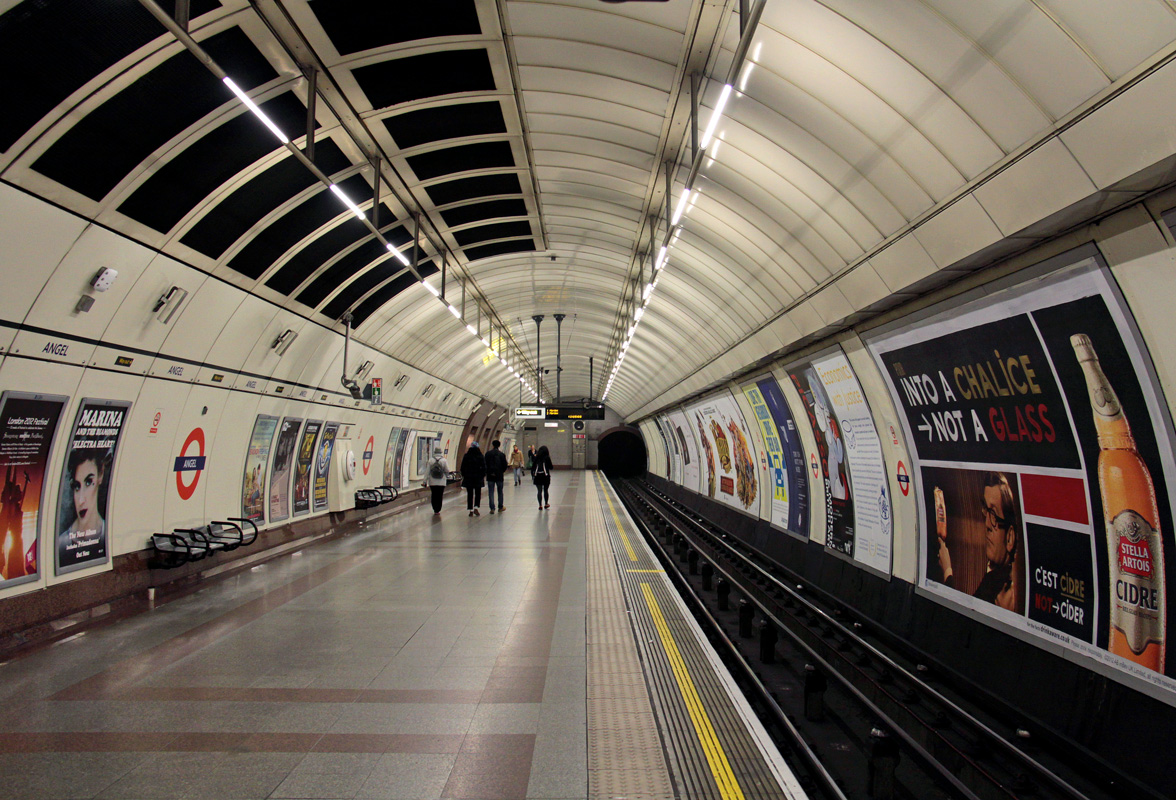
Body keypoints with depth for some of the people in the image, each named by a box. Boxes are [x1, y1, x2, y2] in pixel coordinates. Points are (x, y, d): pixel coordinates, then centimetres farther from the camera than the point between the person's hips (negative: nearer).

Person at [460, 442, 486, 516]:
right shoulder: (481, 456, -4)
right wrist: (484, 476, 5)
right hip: (478, 477, -1)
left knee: (470, 494, 6)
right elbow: (484, 467, -4)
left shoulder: (466, 456, -2)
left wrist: (463, 476, 10)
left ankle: (471, 510, 6)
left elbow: (463, 467, 1)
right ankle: (475, 507, -6)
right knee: (478, 493, 10)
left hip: (468, 477, 1)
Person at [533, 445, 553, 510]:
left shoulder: (536, 457, 4)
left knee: (539, 491, 3)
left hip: (537, 476, 2)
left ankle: (540, 505, 0)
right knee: (545, 490, 12)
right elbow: (550, 467, -1)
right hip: (545, 475, -1)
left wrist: (532, 475, 12)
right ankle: (546, 504, 21)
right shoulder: (547, 457, -3)